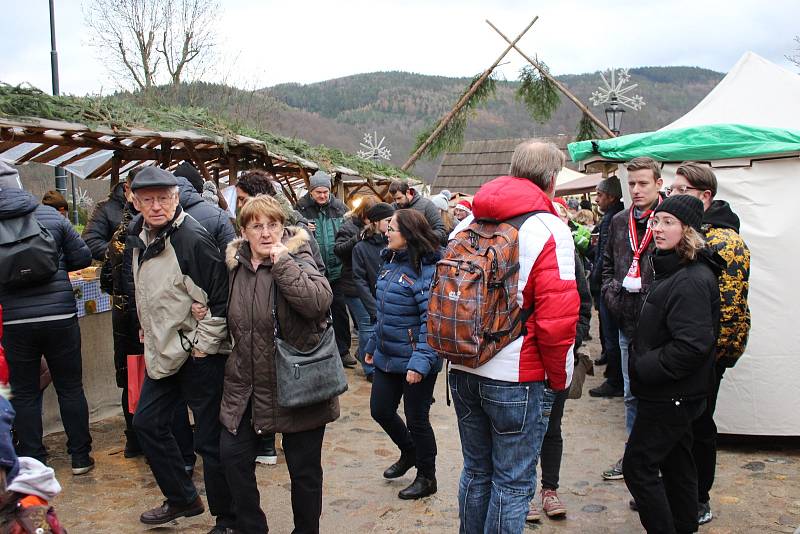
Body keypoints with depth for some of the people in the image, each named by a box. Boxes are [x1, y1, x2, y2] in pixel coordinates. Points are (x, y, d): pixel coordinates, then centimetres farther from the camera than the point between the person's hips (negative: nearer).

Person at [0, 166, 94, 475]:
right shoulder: (51, 216, -3)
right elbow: (83, 257, 2)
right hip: (60, 317, 1)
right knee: (71, 388, 12)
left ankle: (33, 463, 18)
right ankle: (80, 457, 19)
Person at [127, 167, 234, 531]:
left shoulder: (192, 238, -20)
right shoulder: (140, 235, 7)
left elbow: (221, 296, -20)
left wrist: (203, 344, -17)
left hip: (199, 355, -9)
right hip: (162, 351, 9)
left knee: (209, 439, 0)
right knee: (147, 423, 19)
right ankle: (182, 499, 35)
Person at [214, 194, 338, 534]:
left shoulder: (297, 260, -11)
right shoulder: (236, 265, 5)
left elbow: (319, 301, -31)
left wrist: (281, 261, -27)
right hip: (246, 385, 6)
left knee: (303, 468, 8)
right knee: (233, 455, 10)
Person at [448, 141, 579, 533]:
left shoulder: (466, 224, 7)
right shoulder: (549, 231, -12)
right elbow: (557, 316, -17)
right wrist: (561, 377, -4)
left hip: (463, 371, 6)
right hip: (516, 378, -6)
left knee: (476, 471, 20)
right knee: (512, 483, 6)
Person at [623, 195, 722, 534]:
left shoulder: (693, 280, -22)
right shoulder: (672, 270, 12)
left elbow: (692, 345, -28)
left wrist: (644, 368, -19)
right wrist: (641, 363, 11)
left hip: (672, 395, -10)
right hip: (675, 393, 10)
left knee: (637, 466, -4)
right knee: (676, 463, 19)